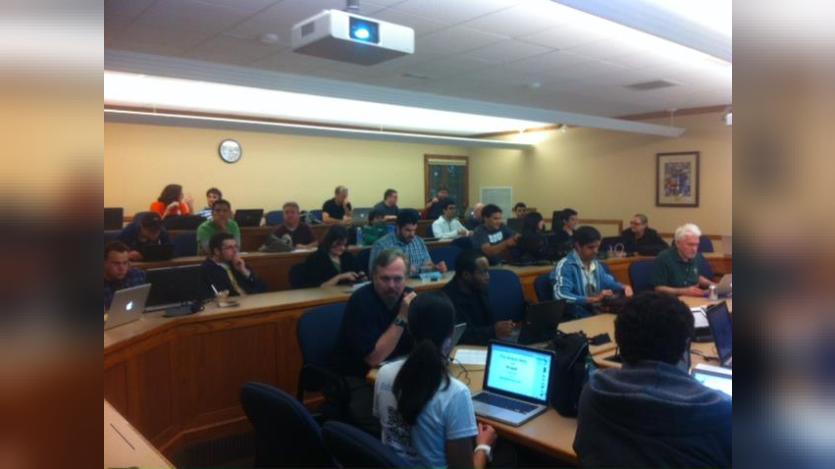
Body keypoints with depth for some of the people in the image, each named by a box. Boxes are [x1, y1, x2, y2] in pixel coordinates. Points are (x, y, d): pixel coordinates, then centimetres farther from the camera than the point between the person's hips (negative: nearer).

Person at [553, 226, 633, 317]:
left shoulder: (595, 264, 12)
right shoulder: (565, 265, -12)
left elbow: (608, 282, 29)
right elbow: (561, 296, -26)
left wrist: (624, 287, 7)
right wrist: (593, 299, -29)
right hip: (576, 318, -8)